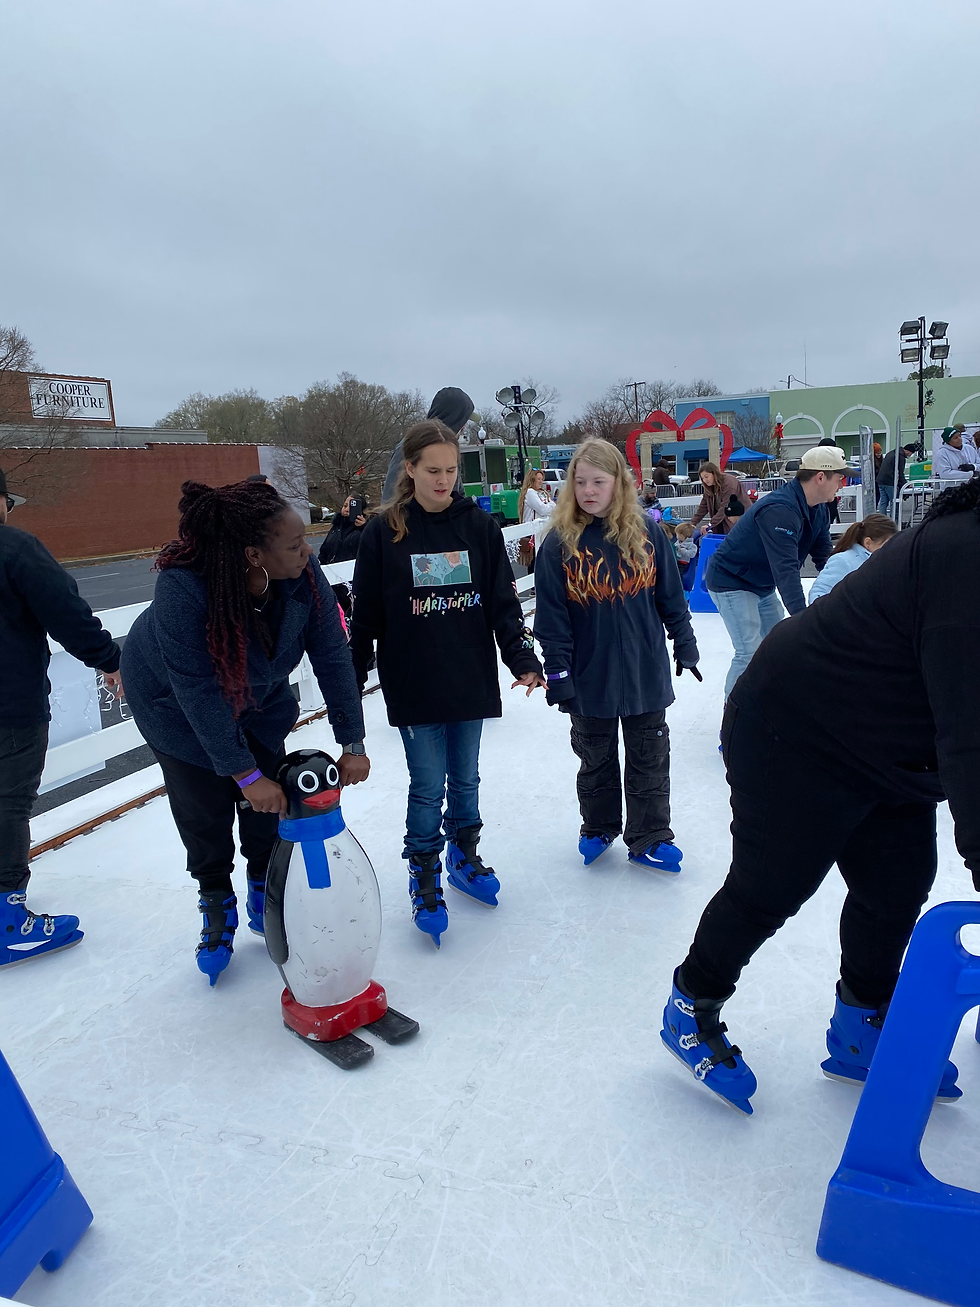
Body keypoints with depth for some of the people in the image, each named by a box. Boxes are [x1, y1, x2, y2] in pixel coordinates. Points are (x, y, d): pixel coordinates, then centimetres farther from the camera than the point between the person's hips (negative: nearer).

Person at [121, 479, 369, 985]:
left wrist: (352, 743, -21)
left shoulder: (303, 573, -30)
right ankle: (217, 907, 29)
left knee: (268, 800, 7)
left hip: (261, 694, 4)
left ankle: (264, 896, 32)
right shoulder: (183, 588, -40)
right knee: (205, 810, 4)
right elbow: (199, 695, -34)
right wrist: (245, 775, -30)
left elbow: (331, 656, -22)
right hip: (175, 699, -3)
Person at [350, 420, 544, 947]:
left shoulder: (479, 525, 0)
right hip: (413, 685, -2)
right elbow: (365, 613, -1)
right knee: (428, 787, 4)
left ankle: (463, 855, 39)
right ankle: (424, 877, 25)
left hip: (471, 680, 2)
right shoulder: (384, 531, -5)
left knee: (465, 778, 16)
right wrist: (351, 681, 1)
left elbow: (503, 602, 1)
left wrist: (522, 660, -10)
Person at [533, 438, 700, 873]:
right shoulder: (559, 542, -9)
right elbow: (551, 617, -8)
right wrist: (558, 674, -10)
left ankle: (649, 838, 29)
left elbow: (671, 595, 5)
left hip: (646, 670, 2)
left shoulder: (647, 532, -4)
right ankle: (598, 827, 38)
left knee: (650, 759, 13)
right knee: (596, 759, 17)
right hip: (589, 677, -1)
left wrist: (685, 644, 7)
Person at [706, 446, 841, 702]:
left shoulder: (818, 509, 0)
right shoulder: (780, 510, -32)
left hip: (762, 584, 10)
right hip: (731, 583, -10)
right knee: (750, 653, -14)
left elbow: (824, 555, 5)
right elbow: (785, 569, -38)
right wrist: (802, 617, -41)